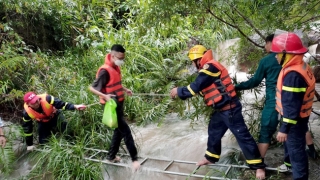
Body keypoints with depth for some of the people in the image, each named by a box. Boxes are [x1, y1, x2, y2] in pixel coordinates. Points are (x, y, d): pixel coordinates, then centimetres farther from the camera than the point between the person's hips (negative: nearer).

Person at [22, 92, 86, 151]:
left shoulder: (46, 99, -39)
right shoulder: (27, 112, -29)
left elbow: (61, 104, -36)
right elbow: (27, 127, -15)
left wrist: (75, 107, -52)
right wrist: (30, 144, -8)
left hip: (55, 116, -2)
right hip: (43, 123, 2)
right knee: (43, 141, 1)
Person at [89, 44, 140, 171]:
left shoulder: (116, 67, 5)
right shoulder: (105, 71, -21)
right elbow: (92, 88, -19)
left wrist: (125, 89, 10)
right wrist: (105, 96, -33)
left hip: (119, 104, 9)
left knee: (119, 130, 18)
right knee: (126, 131, -6)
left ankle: (111, 156, 32)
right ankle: (134, 159, 4)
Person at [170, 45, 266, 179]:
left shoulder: (210, 67, -20)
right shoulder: (208, 68, 12)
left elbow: (195, 87, -20)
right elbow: (199, 88, 17)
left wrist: (178, 91, -6)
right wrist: (181, 93, 14)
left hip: (229, 109, -10)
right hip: (220, 109, 10)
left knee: (242, 136, -2)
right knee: (213, 133, 22)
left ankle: (258, 166, 8)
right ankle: (211, 158, 41)